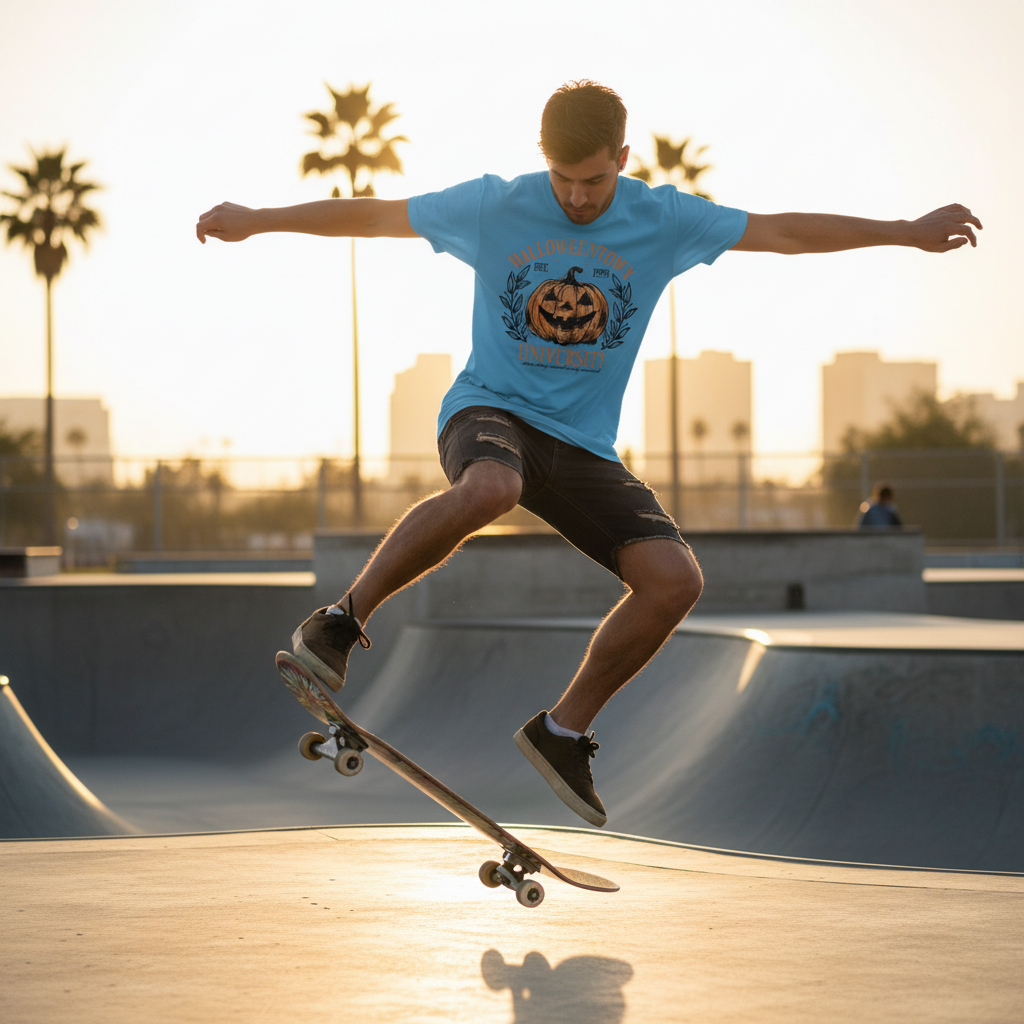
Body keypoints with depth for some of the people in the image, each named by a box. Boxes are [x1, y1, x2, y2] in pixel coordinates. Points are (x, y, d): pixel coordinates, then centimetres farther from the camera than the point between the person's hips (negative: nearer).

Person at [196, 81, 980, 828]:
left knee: (675, 580, -16)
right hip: (490, 409, -3)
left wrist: (908, 233, 8)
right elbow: (372, 216, 5)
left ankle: (565, 729, 3)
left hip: (584, 445, 3)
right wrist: (255, 220, 9)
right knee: (489, 489, -41)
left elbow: (782, 232, 7)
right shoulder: (492, 209, -4)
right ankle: (343, 620, -24)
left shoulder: (666, 221, 0)